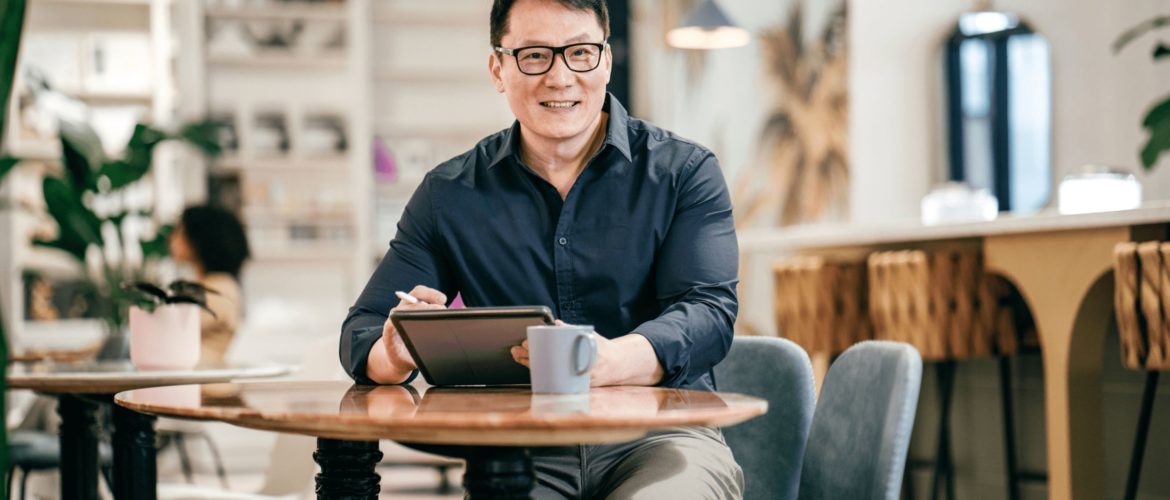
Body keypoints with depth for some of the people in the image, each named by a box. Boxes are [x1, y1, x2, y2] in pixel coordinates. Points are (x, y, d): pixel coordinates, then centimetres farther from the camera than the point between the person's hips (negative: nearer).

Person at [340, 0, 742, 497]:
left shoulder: (684, 171, 5)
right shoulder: (449, 195, 10)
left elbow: (710, 310, -9)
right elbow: (363, 331, 9)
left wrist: (612, 361, -32)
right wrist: (395, 356, -18)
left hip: (660, 438, -1)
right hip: (523, 452, 1)